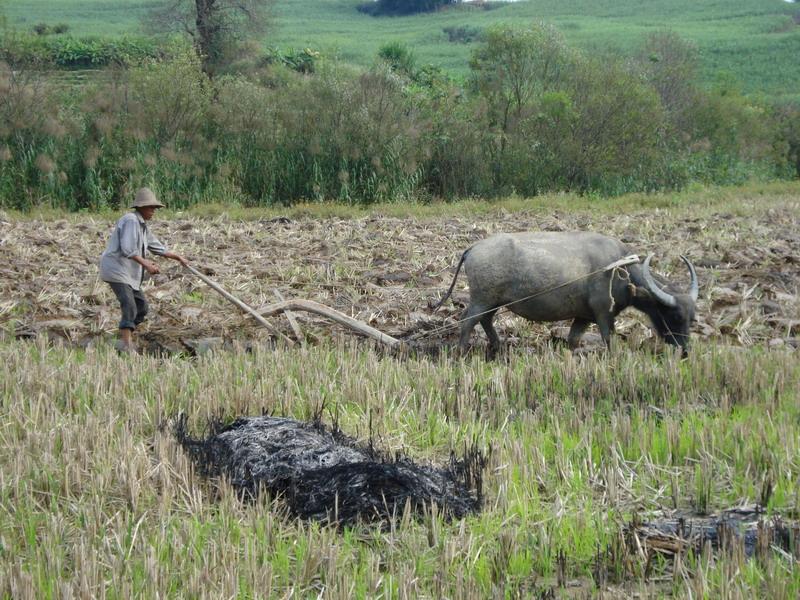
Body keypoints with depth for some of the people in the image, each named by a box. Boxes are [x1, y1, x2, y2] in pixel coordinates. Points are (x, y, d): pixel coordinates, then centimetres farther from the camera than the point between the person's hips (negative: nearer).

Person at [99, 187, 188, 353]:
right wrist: (146, 264, -24)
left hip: (128, 273, 11)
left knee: (141, 306, 15)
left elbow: (157, 247, 27)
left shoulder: (142, 225, 18)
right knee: (129, 307, -22)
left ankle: (126, 339, 23)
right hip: (116, 270, -11)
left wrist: (178, 257, 27)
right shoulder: (131, 221, -15)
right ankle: (127, 345, -28)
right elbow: (127, 249, -25)